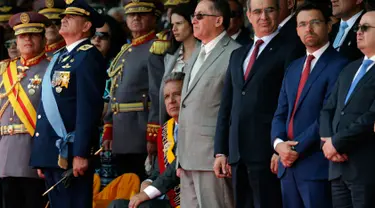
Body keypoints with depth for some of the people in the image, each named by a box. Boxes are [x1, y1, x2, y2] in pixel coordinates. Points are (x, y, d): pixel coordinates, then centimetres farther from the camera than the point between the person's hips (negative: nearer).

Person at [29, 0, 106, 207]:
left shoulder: (88, 56, -8)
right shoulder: (59, 57, 20)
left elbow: (88, 108, -17)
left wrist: (80, 154, -22)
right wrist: (41, 158, 18)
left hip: (69, 152, -9)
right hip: (51, 152, 9)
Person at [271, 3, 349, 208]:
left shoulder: (338, 66, -7)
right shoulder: (293, 68, 20)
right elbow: (281, 113, 16)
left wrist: (297, 148, -13)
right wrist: (279, 143, -4)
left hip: (316, 166, -8)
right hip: (288, 164, 8)